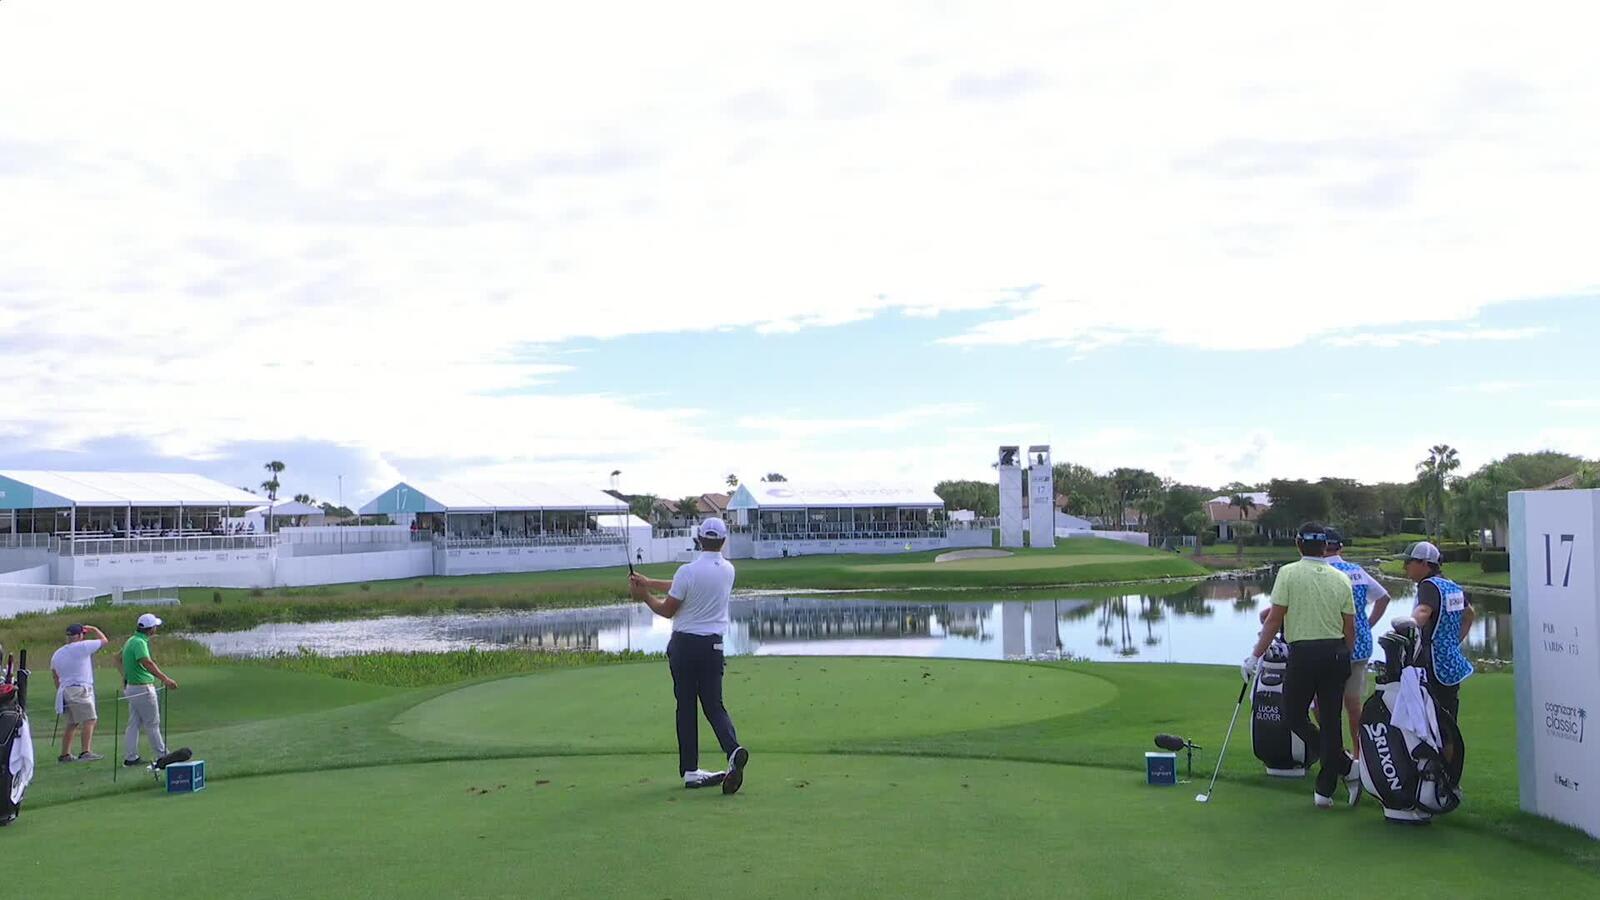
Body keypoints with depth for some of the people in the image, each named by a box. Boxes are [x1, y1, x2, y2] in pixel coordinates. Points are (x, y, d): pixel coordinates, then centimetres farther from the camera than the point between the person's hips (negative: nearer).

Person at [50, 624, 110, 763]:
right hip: (80, 691, -9)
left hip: (65, 690, 9)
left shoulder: (57, 654, 16)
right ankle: (86, 752, -23)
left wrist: (60, 691, 32)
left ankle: (65, 754, 18)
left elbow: (55, 675, 24)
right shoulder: (82, 647, -8)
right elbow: (104, 640, 0)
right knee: (89, 720, -12)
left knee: (72, 724, 15)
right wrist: (94, 629, 14)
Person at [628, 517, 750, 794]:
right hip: (712, 646, 3)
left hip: (684, 644, -3)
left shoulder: (688, 571, -15)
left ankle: (690, 770, 8)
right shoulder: (728, 571, 3)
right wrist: (647, 582, 15)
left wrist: (644, 596, 13)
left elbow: (667, 610, -5)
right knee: (714, 705, 7)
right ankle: (733, 750, -19)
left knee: (686, 707, 6)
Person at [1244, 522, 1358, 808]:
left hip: (1303, 653, -4)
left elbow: (1275, 619, -10)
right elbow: (1350, 628, 8)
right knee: (1330, 720, 8)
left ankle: (1347, 768, -2)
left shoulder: (1289, 573, -6)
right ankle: (1325, 790, 10)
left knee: (1296, 716, 8)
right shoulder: (1340, 578, 6)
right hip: (1336, 652, 5)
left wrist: (1255, 656, -5)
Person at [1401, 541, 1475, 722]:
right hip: (1455, 665, 9)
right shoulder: (1452, 586, 16)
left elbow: (1423, 612, -33)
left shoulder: (1429, 585, -12)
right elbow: (1471, 613, 32)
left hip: (1435, 668, -9)